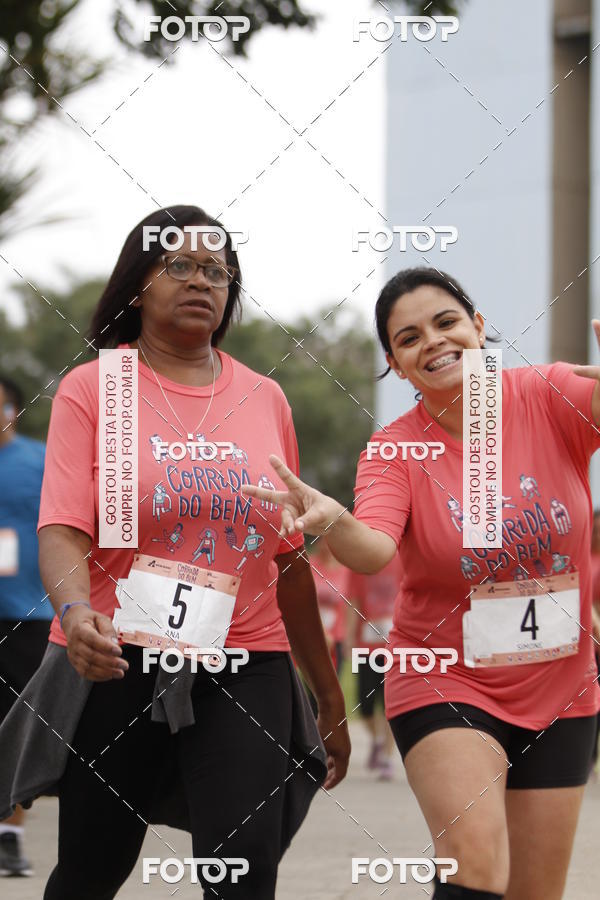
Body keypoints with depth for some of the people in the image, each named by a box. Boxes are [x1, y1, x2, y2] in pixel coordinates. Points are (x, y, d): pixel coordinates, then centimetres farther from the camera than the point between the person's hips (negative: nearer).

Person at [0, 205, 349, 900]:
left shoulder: (264, 399, 10)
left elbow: (289, 558, 14)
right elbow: (63, 530, -11)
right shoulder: (91, 389, 0)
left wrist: (328, 694, 16)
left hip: (246, 665, 2)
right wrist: (76, 611, -33)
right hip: (114, 666, -2)